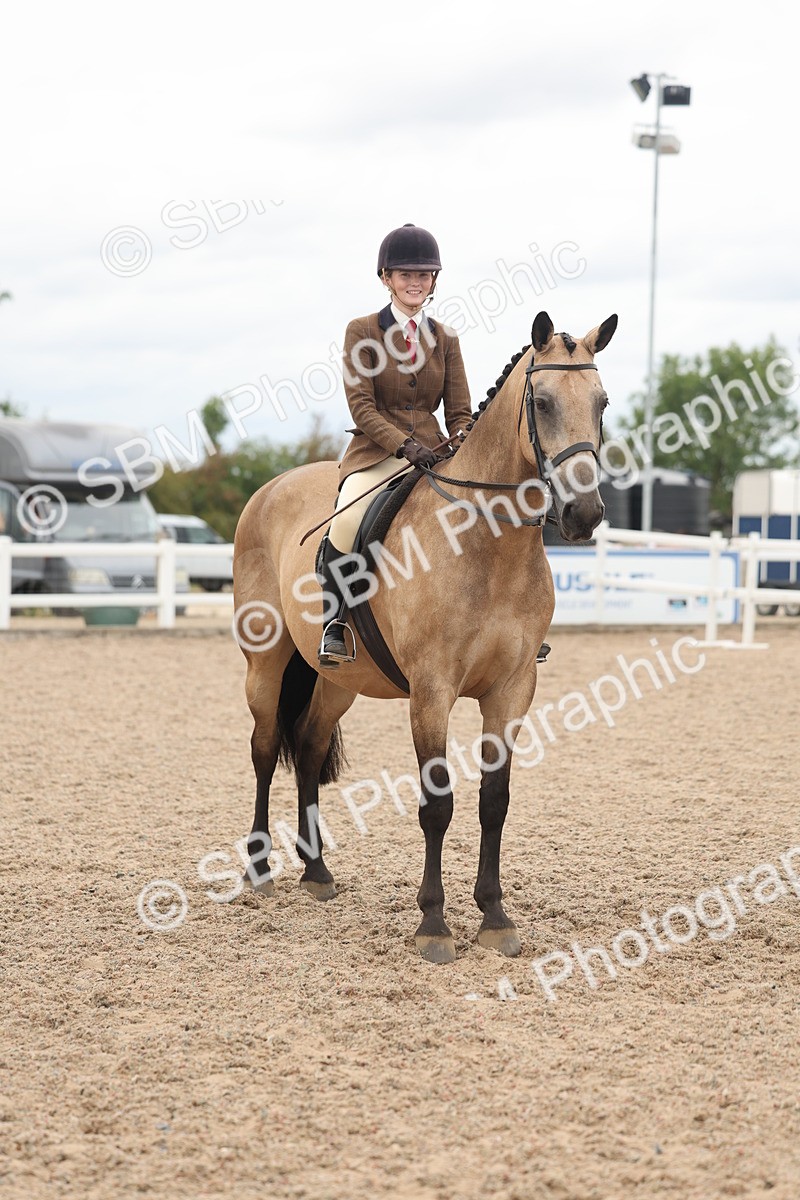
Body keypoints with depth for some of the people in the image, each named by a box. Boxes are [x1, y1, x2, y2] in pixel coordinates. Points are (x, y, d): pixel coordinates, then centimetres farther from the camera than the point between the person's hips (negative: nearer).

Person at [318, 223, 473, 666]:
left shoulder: (445, 339, 13)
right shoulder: (362, 331, 2)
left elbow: (459, 412, 9)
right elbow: (362, 407, -7)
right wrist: (405, 444, -21)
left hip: (433, 453, 4)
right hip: (376, 454, -4)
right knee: (348, 522, -34)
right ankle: (335, 623, -18)